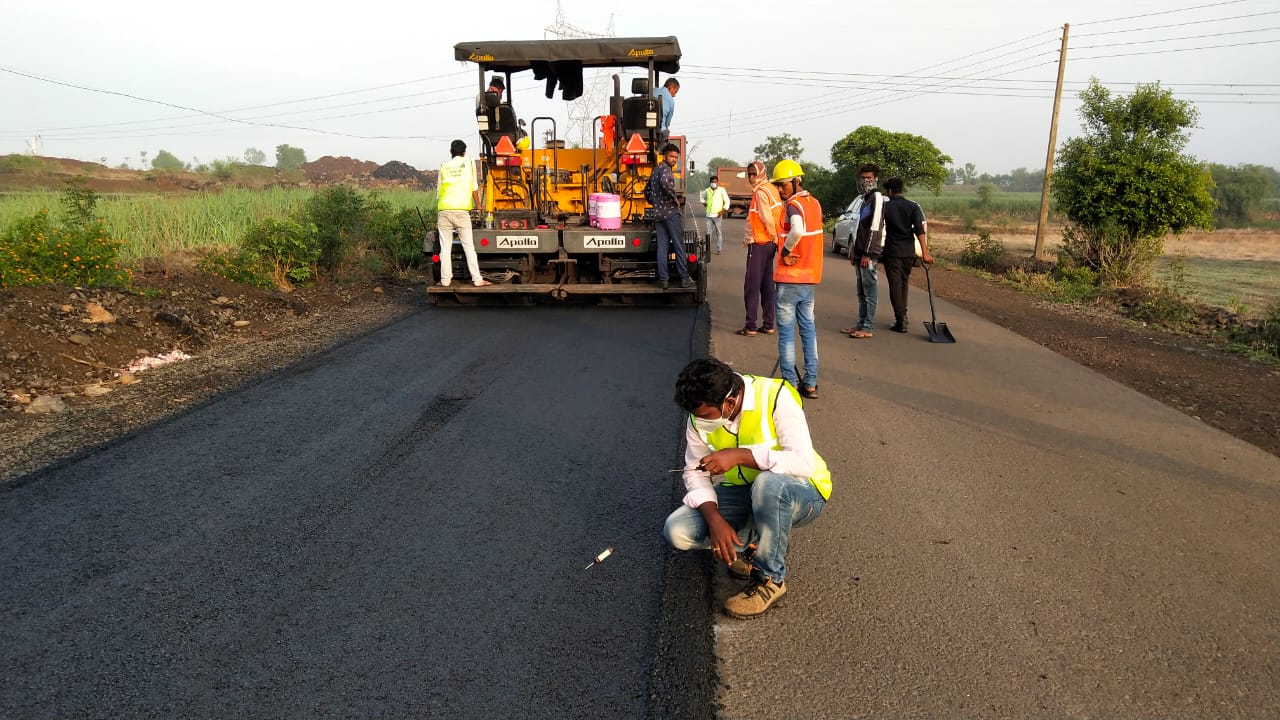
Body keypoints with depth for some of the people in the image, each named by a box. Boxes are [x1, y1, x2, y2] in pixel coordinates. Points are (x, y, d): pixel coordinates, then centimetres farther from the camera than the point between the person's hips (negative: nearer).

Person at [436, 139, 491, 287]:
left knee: (445, 247, 5)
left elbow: (439, 192, 14)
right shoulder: (469, 163, 9)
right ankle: (477, 280, -2)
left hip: (444, 210, 2)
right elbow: (474, 188, 11)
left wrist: (437, 216, 20)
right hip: (462, 210, -2)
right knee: (468, 246, 0)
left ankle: (445, 280, 4)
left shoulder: (444, 166, 13)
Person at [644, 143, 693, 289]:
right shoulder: (665, 168, -8)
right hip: (670, 211, -8)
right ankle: (684, 278, -2)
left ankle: (663, 279, 4)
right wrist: (674, 198, -19)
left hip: (658, 214, 8)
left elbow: (647, 190, 28)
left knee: (662, 247, 6)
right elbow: (665, 182, -30)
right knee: (679, 246, -3)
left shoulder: (655, 170, 19)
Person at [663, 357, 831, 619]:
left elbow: (804, 462, -32)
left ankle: (771, 578, -18)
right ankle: (754, 541, 4)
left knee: (769, 482, -41)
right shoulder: (700, 417, -8)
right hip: (741, 494, 5)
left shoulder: (776, 397, -24)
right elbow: (695, 473, -4)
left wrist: (740, 455, -37)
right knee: (677, 531, -16)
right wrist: (714, 518, -21)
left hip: (799, 493, -4)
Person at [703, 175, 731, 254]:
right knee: (708, 233, 4)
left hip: (717, 215, -3)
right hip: (709, 215, 3)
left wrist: (723, 210, -9)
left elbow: (727, 201, -1)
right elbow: (702, 197, 28)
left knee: (719, 233, 0)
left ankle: (718, 250, 5)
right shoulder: (707, 190, 7)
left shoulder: (721, 190, -2)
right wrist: (704, 202, 12)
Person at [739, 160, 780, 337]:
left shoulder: (761, 192, -15)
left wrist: (775, 237, -7)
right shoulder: (771, 189, 13)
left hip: (759, 244, -9)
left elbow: (767, 219, -19)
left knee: (752, 286, -4)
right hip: (769, 243, 9)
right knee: (767, 284, 12)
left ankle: (751, 326, -3)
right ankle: (768, 324, 16)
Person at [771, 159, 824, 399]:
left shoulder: (793, 205, -16)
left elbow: (798, 230, -35)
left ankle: (790, 384, 3)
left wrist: (785, 251, -21)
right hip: (810, 277, 8)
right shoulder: (814, 203, 10)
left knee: (786, 331, 0)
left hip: (789, 279, -8)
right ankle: (810, 383, 17)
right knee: (808, 328, 13)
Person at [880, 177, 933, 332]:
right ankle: (903, 315, 31)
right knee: (904, 283, 20)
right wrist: (925, 252, -13)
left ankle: (900, 321, -8)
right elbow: (919, 230, -9)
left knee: (895, 285, -2)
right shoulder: (913, 206, 1)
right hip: (909, 251, 4)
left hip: (892, 251, -3)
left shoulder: (886, 206, -5)